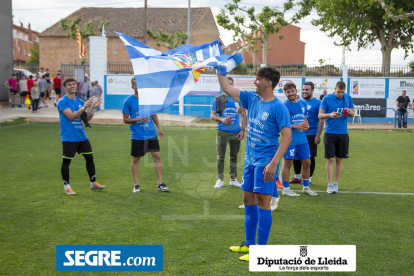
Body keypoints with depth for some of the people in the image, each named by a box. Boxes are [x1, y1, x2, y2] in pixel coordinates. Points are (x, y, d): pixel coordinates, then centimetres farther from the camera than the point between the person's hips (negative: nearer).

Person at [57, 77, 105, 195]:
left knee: (89, 158, 8)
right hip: (68, 138, -6)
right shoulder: (62, 102, -8)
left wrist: (93, 108, -5)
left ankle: (93, 183, 21)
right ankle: (67, 187, 12)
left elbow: (86, 118, 9)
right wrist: (84, 107, -25)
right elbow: (71, 116, -20)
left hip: (81, 136, 6)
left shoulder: (80, 101, 11)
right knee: (66, 161, 1)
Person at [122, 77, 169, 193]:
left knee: (157, 156, 0)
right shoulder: (128, 101, -5)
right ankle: (136, 185, 19)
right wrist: (139, 119, -18)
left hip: (151, 134, 3)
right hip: (137, 136, -3)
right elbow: (125, 120, -4)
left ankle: (160, 184, 8)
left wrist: (158, 127, 15)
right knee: (135, 159, 6)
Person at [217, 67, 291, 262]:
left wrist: (273, 163, -23)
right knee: (248, 201, 13)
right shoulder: (251, 99, 8)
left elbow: (287, 136, -17)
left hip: (265, 162, -8)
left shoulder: (278, 107, -13)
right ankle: (249, 244, 26)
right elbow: (227, 89, 15)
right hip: (250, 159, 8)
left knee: (262, 203, -4)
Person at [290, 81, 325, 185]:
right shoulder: (299, 102, 10)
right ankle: (297, 177, 24)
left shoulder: (317, 103, -5)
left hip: (311, 135, -5)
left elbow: (321, 120, -8)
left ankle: (309, 178, 14)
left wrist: (318, 135, -14)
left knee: (310, 157, 1)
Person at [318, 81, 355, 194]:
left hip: (343, 133, 3)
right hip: (330, 133, -3)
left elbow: (353, 113, 13)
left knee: (339, 159, 9)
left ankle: (336, 183, 20)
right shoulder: (327, 99, -3)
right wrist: (330, 115, -23)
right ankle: (330, 185, 1)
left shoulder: (348, 98, 6)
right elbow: (320, 115, -4)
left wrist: (350, 112, -11)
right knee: (330, 159, -5)